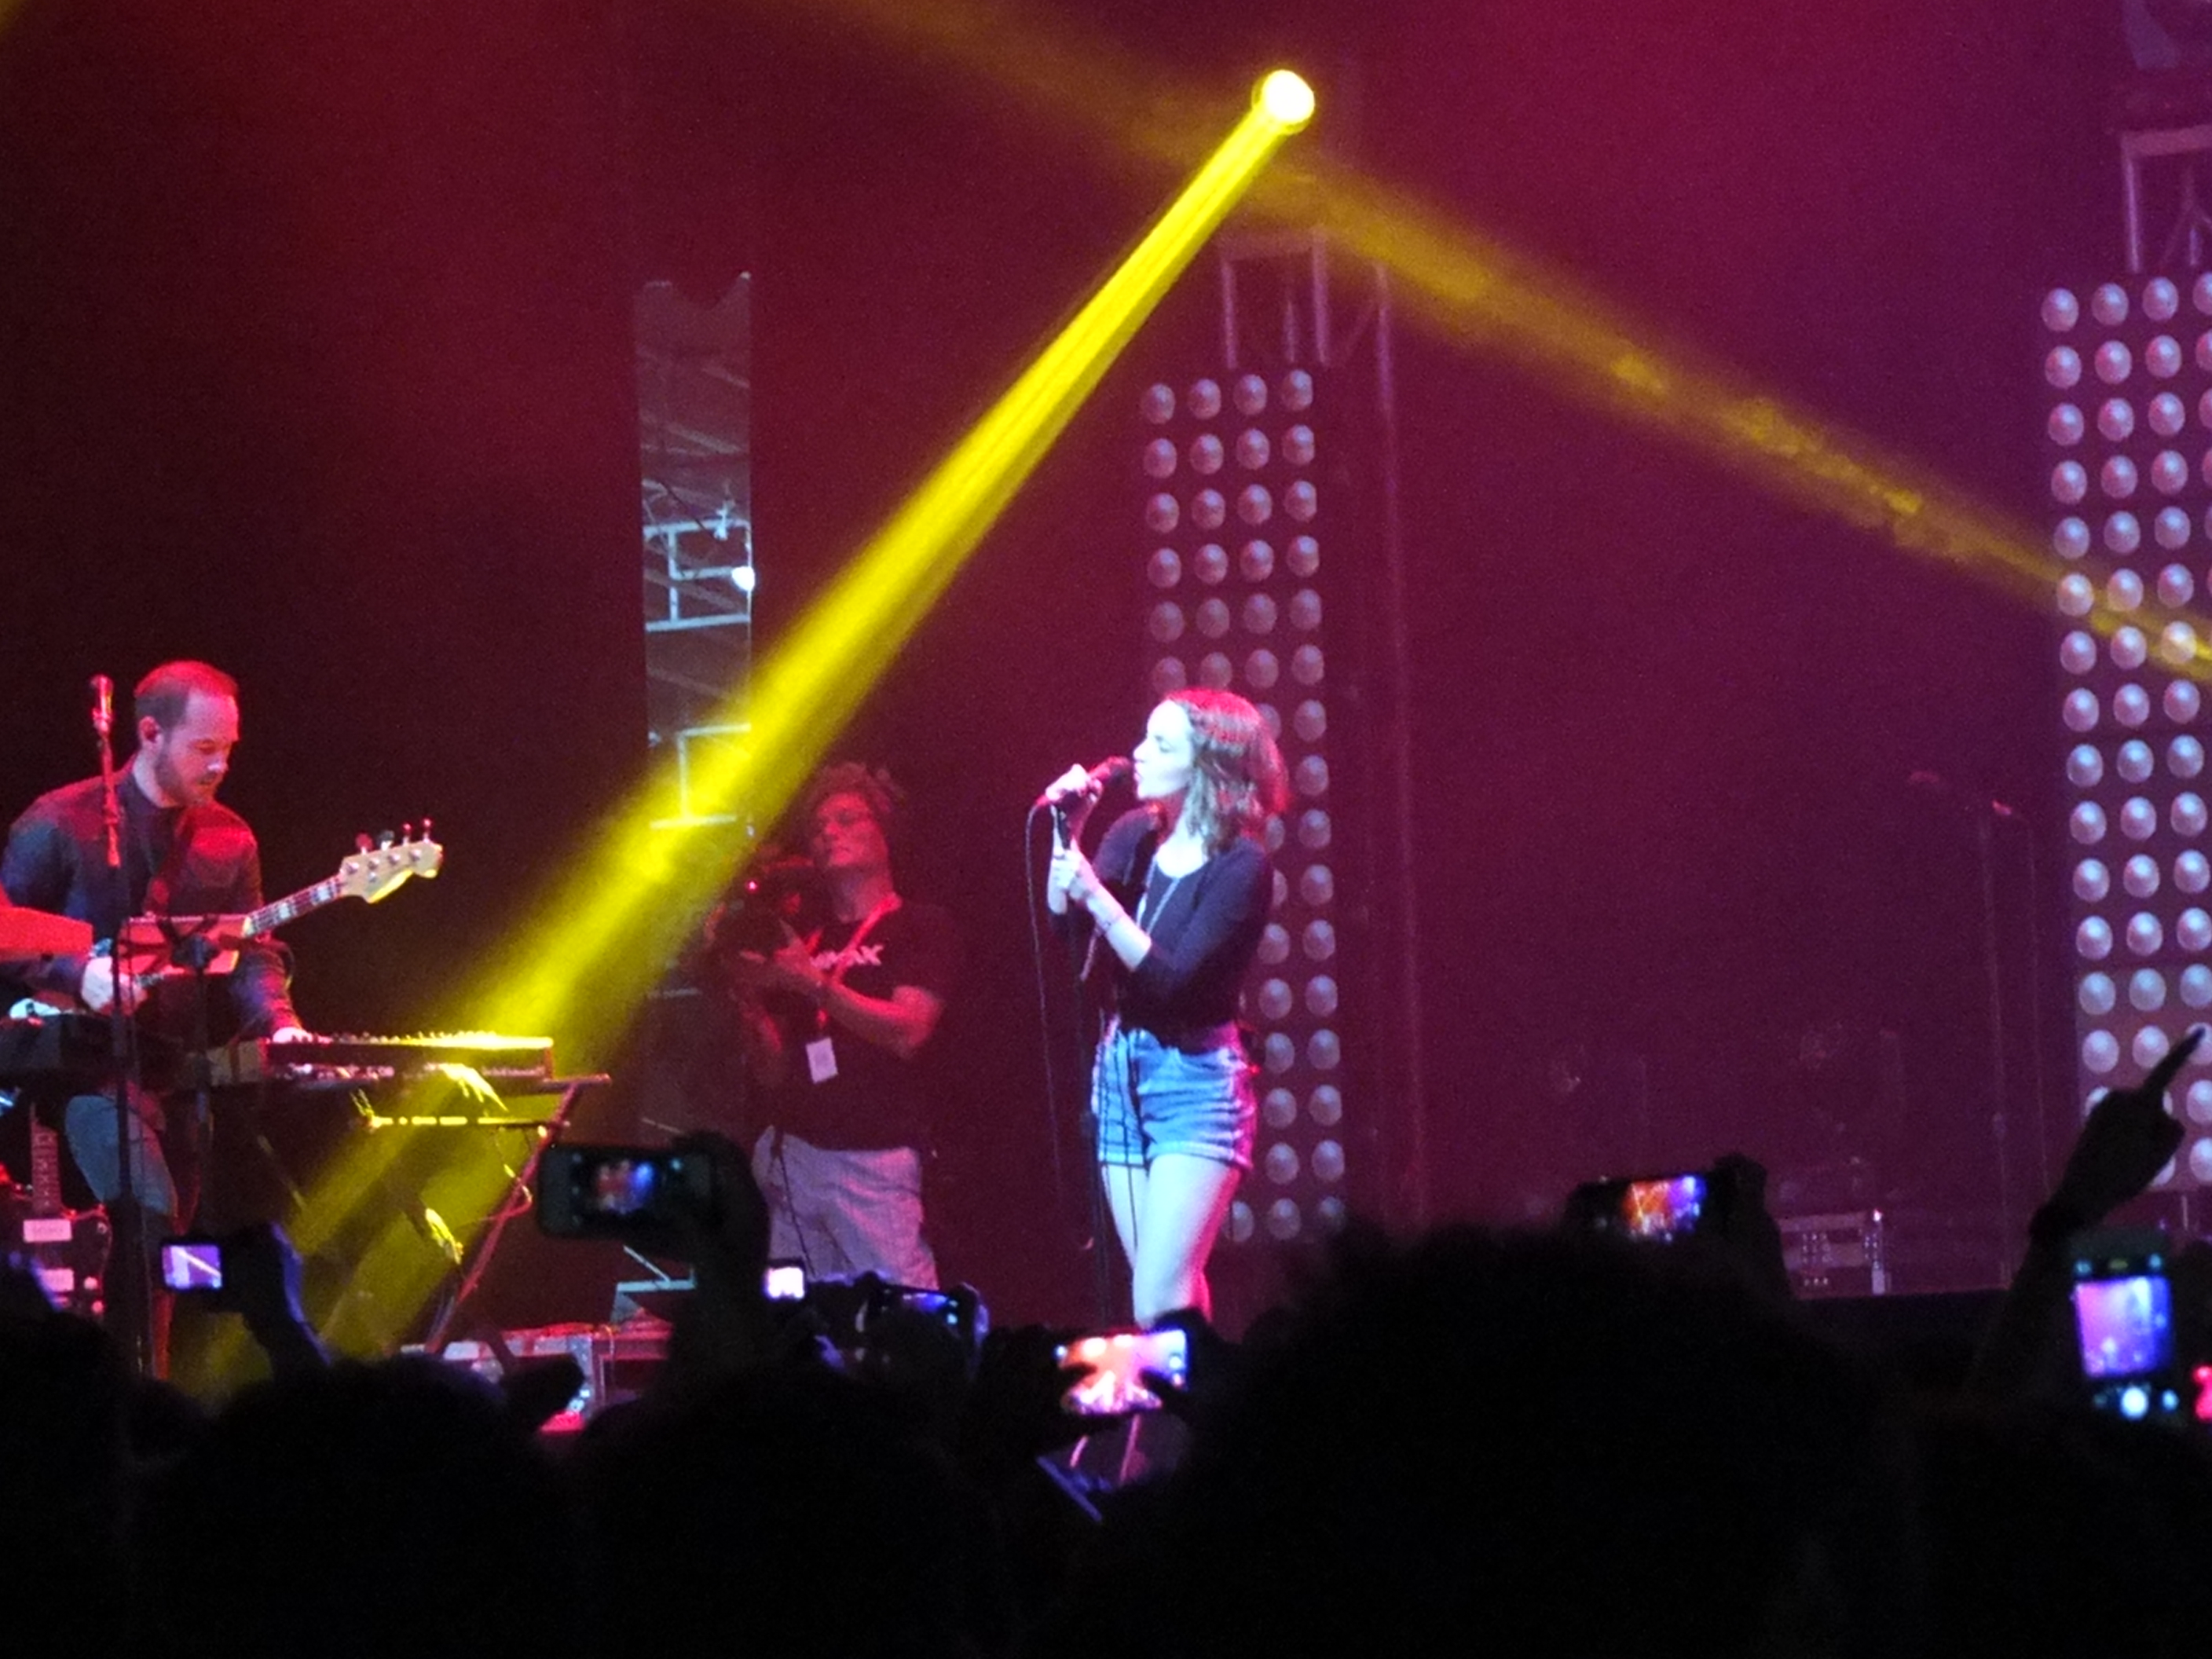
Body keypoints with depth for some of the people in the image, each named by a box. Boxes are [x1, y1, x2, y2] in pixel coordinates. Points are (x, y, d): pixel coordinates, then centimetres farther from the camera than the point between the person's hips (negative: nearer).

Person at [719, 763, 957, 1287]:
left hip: (874, 1158, -5)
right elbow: (772, 1071, 18)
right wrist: (749, 1000, 1)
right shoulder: (805, 943, 22)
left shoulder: (921, 928, 7)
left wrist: (815, 985, -10)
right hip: (794, 1157, 5)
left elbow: (908, 1033, -9)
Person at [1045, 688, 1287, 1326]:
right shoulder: (1135, 836, 6)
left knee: (1159, 1301, -15)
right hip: (1120, 1073, 7)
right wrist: (1069, 832, -10)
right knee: (1170, 1294, 9)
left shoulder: (1240, 864, -13)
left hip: (1194, 1081, -7)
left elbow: (1174, 978, -20)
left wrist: (1094, 894, -25)